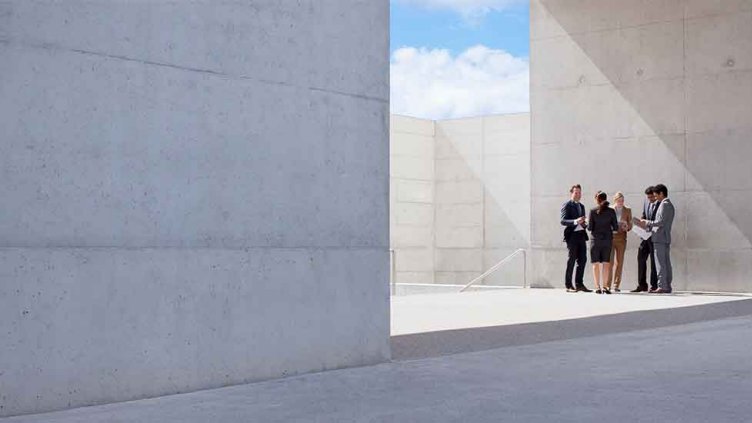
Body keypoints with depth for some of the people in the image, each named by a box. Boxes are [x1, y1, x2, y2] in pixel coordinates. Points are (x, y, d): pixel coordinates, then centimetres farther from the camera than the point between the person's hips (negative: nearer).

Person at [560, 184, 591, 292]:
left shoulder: (581, 206, 21)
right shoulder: (567, 205, -3)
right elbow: (563, 221, -13)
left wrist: (584, 224, 6)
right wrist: (575, 221, -27)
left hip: (581, 235, 7)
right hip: (572, 235, -7)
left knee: (582, 260, 5)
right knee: (571, 260, -5)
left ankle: (579, 284, 11)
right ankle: (568, 285, 0)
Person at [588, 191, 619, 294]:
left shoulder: (593, 211, -8)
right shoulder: (611, 211, -3)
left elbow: (590, 227, -9)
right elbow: (616, 228, -2)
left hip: (596, 239, -2)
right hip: (608, 239, 2)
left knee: (596, 263, 5)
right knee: (606, 263, 9)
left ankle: (597, 287, 1)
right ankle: (604, 286, 7)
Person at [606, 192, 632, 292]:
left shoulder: (627, 210, 12)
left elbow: (630, 225, 11)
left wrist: (627, 227, -11)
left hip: (621, 238, 2)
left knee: (619, 262, 1)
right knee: (609, 261, -7)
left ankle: (616, 285, 5)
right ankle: (607, 285, -4)